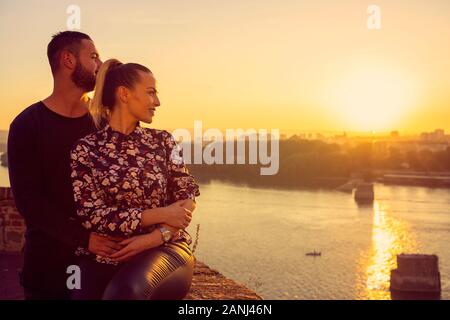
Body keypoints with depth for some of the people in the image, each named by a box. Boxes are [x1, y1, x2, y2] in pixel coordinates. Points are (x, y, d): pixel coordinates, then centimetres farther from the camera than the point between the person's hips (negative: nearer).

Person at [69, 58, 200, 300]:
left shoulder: (163, 141, 7)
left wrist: (156, 236, -13)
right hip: (104, 256, 0)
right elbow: (91, 215, -8)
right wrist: (161, 215, -12)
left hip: (164, 249, 0)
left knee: (126, 291, -32)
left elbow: (187, 196, 4)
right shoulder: (86, 150, 0)